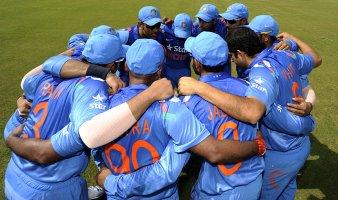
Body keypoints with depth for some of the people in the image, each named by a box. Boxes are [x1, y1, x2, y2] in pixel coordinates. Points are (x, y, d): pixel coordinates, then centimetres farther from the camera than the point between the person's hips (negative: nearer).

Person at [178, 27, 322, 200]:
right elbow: (316, 59, 14)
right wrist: (292, 39, 27)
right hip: (302, 143, 8)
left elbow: (252, 113, -53)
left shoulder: (262, 70, -33)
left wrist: (199, 87, -52)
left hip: (281, 155, -8)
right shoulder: (286, 55, -7)